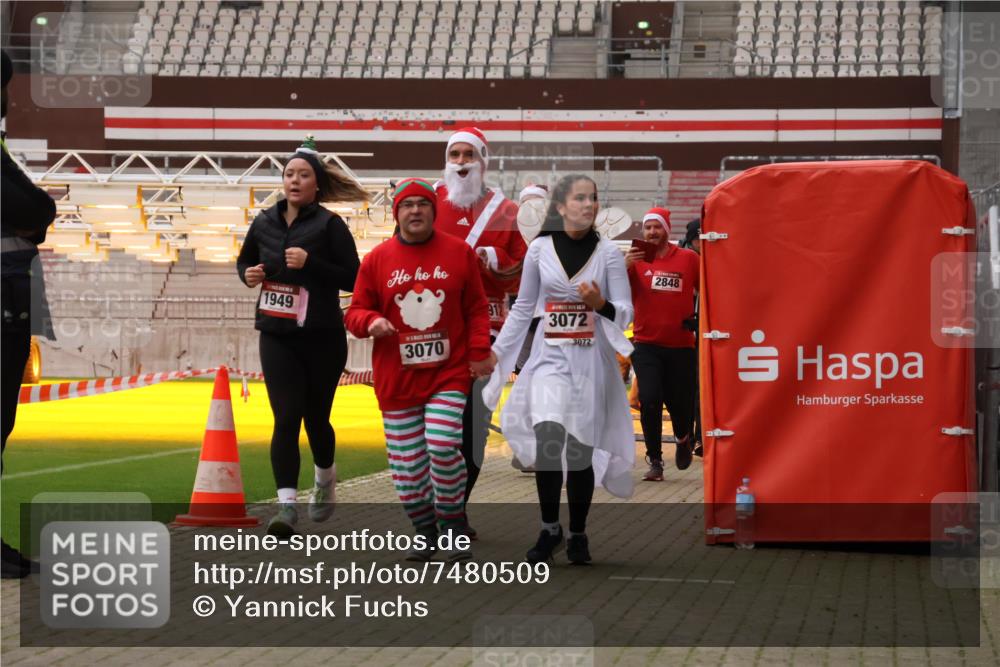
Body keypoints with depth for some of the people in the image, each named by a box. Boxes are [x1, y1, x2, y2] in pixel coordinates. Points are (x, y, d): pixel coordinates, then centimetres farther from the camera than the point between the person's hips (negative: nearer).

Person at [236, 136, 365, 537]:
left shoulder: (329, 225, -7)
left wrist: (310, 263, -21)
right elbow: (243, 262, 22)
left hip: (322, 338, -2)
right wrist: (248, 275, -1)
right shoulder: (264, 223, 5)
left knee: (315, 417, 10)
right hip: (276, 337, 2)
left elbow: (352, 279, -9)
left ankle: (325, 480, 39)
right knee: (286, 417, -9)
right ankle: (287, 504, -11)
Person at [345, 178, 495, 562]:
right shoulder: (376, 260, 2)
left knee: (442, 446, -17)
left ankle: (453, 523, 4)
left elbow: (476, 309, 7)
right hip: (397, 377, 2)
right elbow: (356, 312, 8)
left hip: (449, 371, -2)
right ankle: (425, 530, 25)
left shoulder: (459, 253, 3)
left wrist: (479, 353, -2)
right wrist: (371, 322, -14)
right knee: (406, 463, 4)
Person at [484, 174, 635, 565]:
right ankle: (550, 529, -7)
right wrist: (497, 351, 10)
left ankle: (578, 535, 19)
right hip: (549, 356, 0)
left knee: (581, 450, 3)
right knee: (548, 435, -21)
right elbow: (523, 307, 12)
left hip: (591, 360, 0)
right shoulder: (540, 248, 2)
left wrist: (602, 305, -20)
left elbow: (626, 312, 0)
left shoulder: (608, 253, 0)